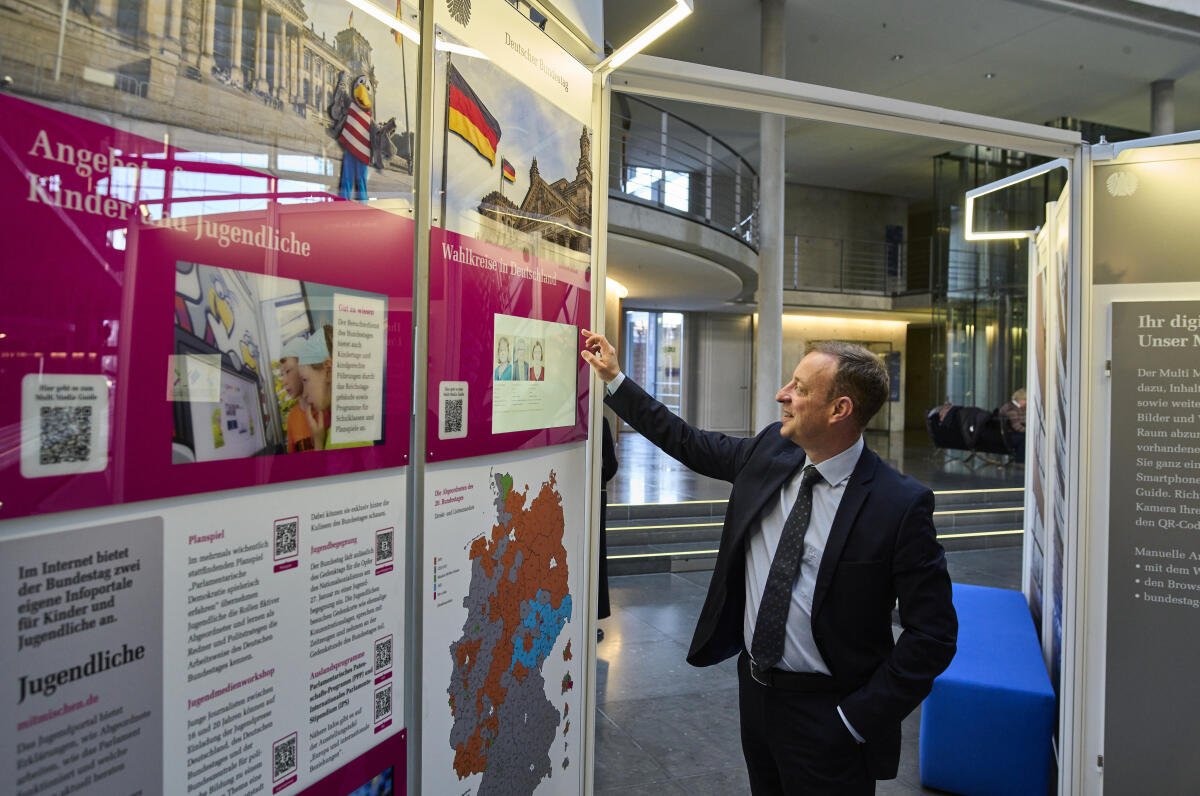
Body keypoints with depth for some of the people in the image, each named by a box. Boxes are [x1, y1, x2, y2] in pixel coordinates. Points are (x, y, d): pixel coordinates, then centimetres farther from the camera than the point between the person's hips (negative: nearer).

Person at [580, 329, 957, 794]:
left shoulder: (901, 505, -21)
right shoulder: (770, 451, -4)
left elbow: (932, 634, -16)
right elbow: (689, 444, 9)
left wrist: (858, 719, -17)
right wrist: (615, 381, 8)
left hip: (824, 712, -6)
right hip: (754, 686, 6)